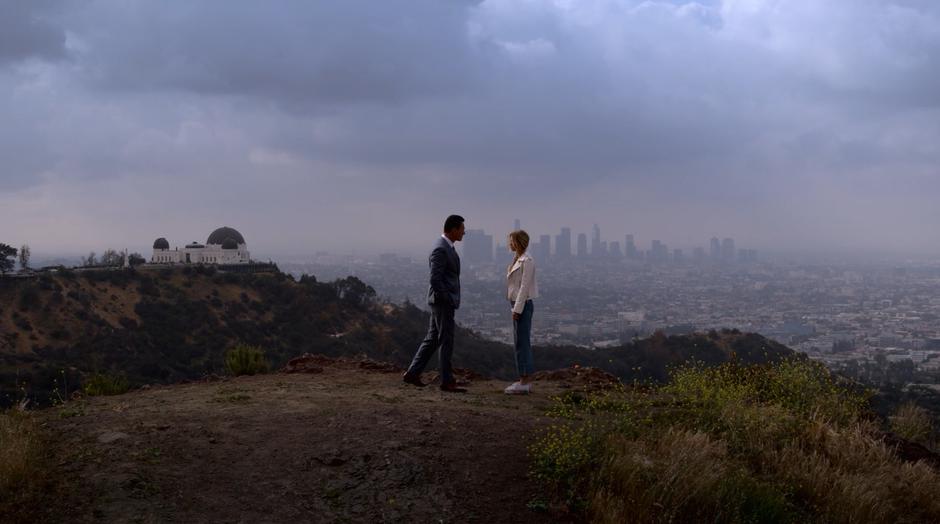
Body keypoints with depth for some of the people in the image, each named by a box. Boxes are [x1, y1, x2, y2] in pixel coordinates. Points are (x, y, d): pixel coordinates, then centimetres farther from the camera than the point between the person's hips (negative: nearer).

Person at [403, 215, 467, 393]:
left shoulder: (446, 247, 15)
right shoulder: (440, 249, -18)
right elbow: (435, 279, -22)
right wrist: (447, 301, -17)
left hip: (445, 301, 10)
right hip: (443, 301, -10)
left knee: (433, 339, 12)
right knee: (446, 341, -4)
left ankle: (412, 374, 16)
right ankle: (447, 381, 3)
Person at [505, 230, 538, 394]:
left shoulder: (527, 261, -15)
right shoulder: (518, 259, 13)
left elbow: (525, 286, -19)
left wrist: (517, 309, -19)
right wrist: (515, 307, 16)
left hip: (523, 305, -10)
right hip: (517, 304, 10)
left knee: (522, 342, -6)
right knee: (520, 343, 11)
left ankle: (524, 383, -3)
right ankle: (523, 381, 17)